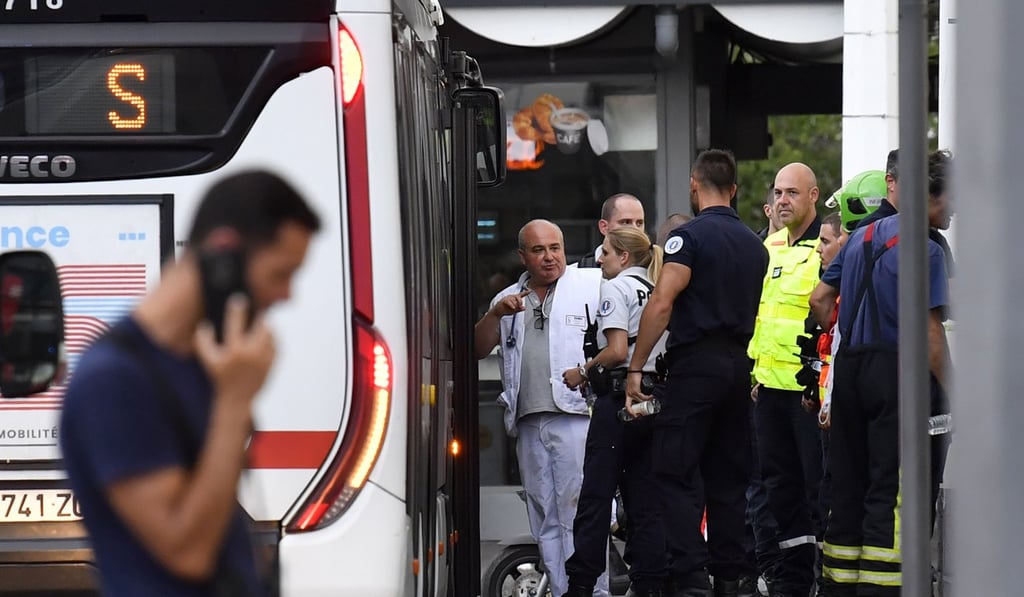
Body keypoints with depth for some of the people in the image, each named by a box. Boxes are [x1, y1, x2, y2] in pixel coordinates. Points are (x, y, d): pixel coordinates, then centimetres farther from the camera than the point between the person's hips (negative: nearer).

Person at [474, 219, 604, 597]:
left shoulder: (593, 285, 4)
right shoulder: (509, 300, 19)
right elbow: (477, 350, 14)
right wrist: (495, 315, -2)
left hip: (576, 415, -6)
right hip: (529, 423, 6)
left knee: (577, 512, -11)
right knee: (545, 519, 7)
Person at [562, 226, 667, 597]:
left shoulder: (616, 287, -6)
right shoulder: (655, 291, 16)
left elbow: (617, 351, -17)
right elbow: (661, 349, 16)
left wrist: (583, 372, -3)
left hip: (619, 397, -7)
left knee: (595, 494, -4)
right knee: (646, 499, 7)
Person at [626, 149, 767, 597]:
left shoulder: (691, 235, -9)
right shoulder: (753, 244, 14)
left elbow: (661, 303, -16)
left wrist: (636, 367, -14)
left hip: (696, 363, -7)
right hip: (739, 366, 7)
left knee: (677, 475, -7)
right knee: (728, 477, 11)